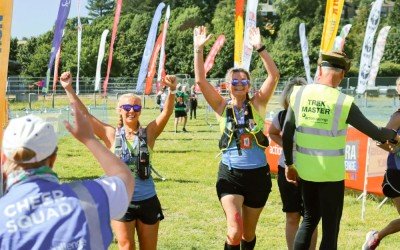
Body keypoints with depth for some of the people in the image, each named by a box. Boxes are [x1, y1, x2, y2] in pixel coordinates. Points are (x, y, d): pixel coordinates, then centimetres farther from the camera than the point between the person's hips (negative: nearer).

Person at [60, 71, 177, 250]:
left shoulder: (149, 133, -3)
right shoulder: (112, 135, -3)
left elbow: (166, 113, -17)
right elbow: (84, 114, -6)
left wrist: (172, 91, -34)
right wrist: (69, 89, -14)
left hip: (147, 201, 1)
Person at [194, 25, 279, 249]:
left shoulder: (257, 105, -1)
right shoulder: (223, 107, -1)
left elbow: (274, 75, -13)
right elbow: (200, 80, -10)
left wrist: (259, 48, -19)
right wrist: (199, 49, -16)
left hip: (258, 174, 1)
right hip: (230, 175, -1)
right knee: (235, 231, -17)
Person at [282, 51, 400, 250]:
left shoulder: (299, 93, -4)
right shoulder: (344, 102, -14)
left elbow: (286, 134, 1)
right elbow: (375, 133, -6)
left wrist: (289, 164, 14)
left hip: (305, 170, 4)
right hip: (331, 173, -4)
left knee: (309, 219, 22)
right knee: (330, 228, 8)